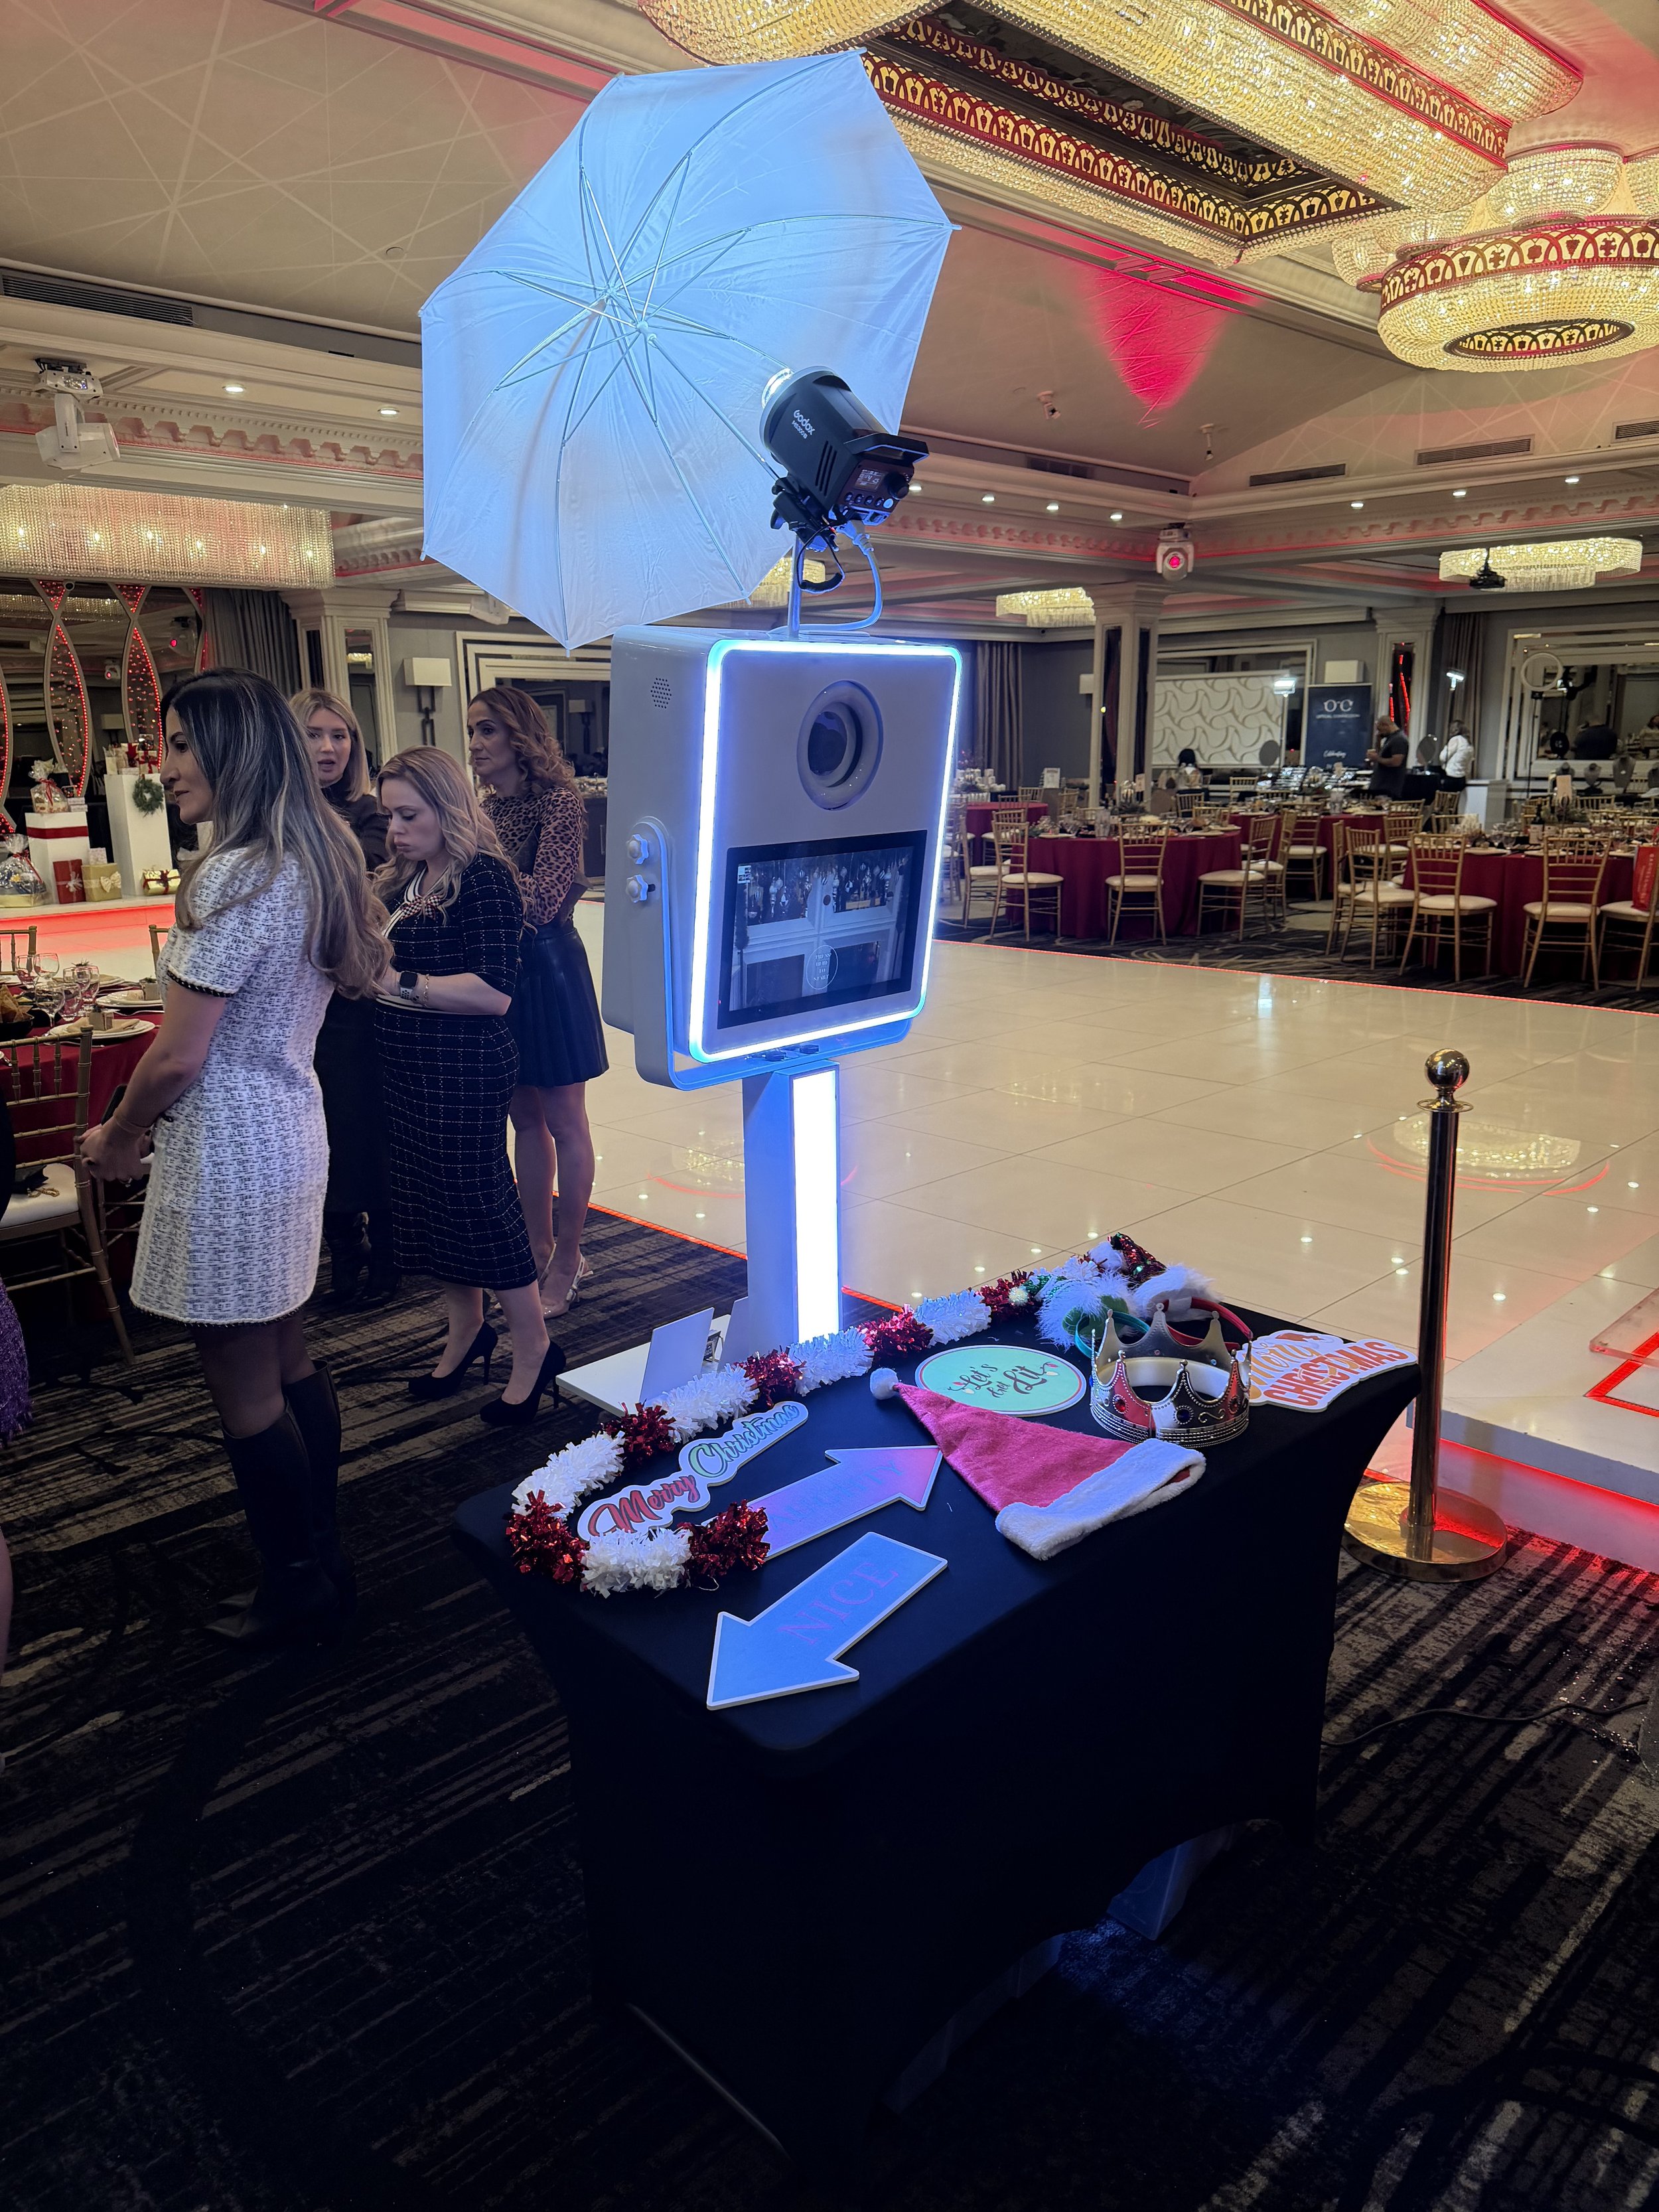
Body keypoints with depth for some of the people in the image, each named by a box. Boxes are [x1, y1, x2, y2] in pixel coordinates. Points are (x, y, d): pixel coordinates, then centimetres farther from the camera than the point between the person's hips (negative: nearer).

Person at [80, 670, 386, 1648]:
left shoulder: (237, 877, -21)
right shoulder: (320, 861, 8)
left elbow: (177, 1058, -20)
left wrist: (115, 1139, -1)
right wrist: (154, 1127, 19)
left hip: (228, 1153, -9)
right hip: (293, 1129, 9)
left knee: (244, 1387, 5)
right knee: (291, 1362, 19)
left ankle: (300, 1587, 20)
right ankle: (326, 1558, 32)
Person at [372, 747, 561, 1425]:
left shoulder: (483, 879, -16)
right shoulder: (403, 879, 10)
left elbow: (494, 992, -24)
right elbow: (382, 958, 24)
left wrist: (402, 982, -23)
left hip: (466, 1073, -9)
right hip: (408, 1070, 9)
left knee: (478, 1202, -2)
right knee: (428, 1200, 16)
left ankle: (535, 1350, 13)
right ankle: (465, 1331, 34)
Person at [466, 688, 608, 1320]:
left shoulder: (557, 801, -13)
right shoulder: (488, 808, 9)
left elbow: (543, 899, -21)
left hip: (548, 967, -7)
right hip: (499, 968, 8)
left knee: (563, 1122, 4)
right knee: (524, 1120, 15)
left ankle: (567, 1263, 16)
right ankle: (539, 1250, 28)